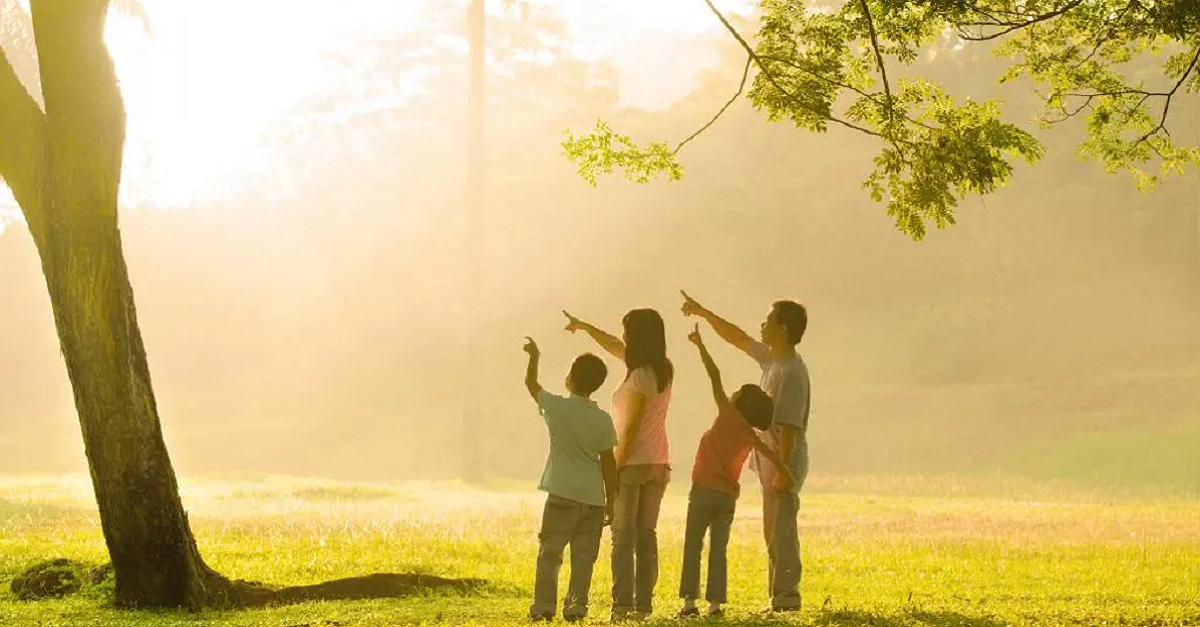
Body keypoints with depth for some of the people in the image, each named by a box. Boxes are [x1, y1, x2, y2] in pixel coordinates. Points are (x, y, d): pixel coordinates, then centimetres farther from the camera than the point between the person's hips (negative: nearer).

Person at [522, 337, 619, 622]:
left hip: (563, 494, -2)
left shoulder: (557, 408, -5)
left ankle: (544, 605, -3)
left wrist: (534, 356, 30)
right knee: (584, 555, 6)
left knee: (549, 551, 3)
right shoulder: (603, 419, 1)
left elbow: (531, 383, 13)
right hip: (594, 497, 2)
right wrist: (611, 501, 9)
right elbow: (608, 462, 3)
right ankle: (576, 606, 3)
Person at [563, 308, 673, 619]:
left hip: (632, 464, -8)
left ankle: (622, 605, -7)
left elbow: (631, 428, -18)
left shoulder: (640, 377, -16)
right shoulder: (664, 371, 8)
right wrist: (585, 327, 26)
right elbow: (615, 348, 21)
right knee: (646, 535, 9)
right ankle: (643, 604, 7)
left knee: (623, 536, -3)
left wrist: (615, 467, -14)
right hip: (657, 465, 8)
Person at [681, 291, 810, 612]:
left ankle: (786, 597, -8)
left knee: (781, 531, -9)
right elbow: (737, 338, 25)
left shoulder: (792, 371, -18)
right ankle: (780, 597, 16)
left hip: (785, 462, -10)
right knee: (774, 533, 12)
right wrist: (702, 313, 25)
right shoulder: (771, 359, 10)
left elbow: (790, 426, -22)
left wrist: (783, 472, -24)